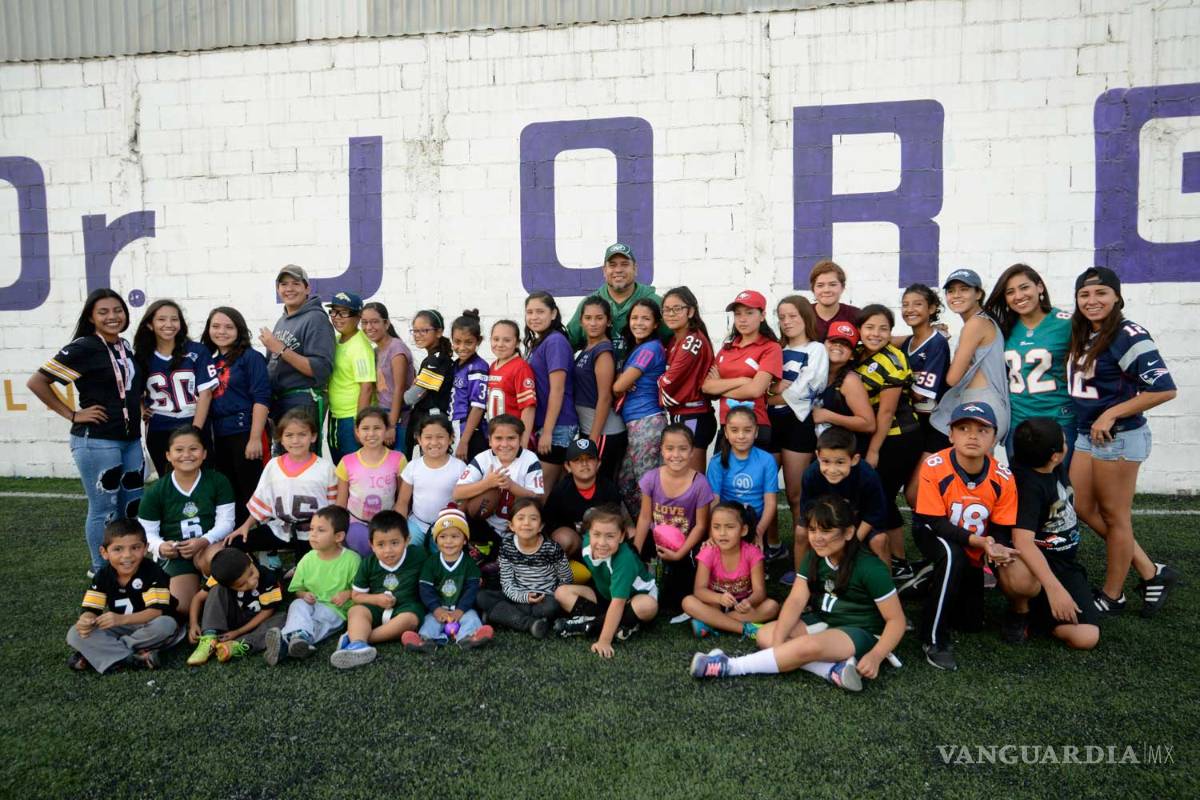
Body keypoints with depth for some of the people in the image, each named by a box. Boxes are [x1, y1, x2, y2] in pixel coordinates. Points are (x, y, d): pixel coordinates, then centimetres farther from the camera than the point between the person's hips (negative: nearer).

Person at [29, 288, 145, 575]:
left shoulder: (126, 347, 10)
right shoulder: (83, 348, -10)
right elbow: (36, 382, -12)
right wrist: (73, 414, -11)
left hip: (131, 439, 7)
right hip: (96, 441, -7)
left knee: (133, 506, 14)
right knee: (104, 509, 2)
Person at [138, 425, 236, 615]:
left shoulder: (218, 482, -1)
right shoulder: (155, 492, 2)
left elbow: (225, 522, -4)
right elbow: (147, 532, 5)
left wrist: (204, 541, -23)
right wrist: (159, 547, -18)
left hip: (210, 546, -1)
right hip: (174, 553, 1)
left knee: (210, 558, -39)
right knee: (180, 607, -21)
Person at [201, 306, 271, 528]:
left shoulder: (250, 357, -4)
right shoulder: (209, 360, 12)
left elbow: (261, 399, -11)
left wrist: (255, 437, -17)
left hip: (245, 433, -6)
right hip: (218, 436, 6)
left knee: (250, 493, -1)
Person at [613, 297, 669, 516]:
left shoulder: (650, 348, -11)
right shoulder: (636, 348, 17)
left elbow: (618, 386, -12)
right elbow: (621, 386, 13)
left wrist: (622, 382, 8)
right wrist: (625, 382, -7)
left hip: (646, 423, -9)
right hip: (633, 424, 9)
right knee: (623, 482, 13)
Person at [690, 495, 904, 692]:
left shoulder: (870, 568, -19)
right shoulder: (814, 558, -2)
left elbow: (896, 620, -16)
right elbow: (796, 600, -10)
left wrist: (875, 656, -30)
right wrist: (778, 642, -25)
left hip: (860, 633, -7)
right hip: (824, 623, 7)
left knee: (809, 645, -36)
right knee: (765, 635, -14)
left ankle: (729, 666, -27)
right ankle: (834, 670, -27)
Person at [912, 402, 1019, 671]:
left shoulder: (1003, 478, -20)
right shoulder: (934, 467, -30)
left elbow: (1001, 529, -13)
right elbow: (936, 522, -29)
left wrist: (996, 548, -36)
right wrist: (978, 541, -41)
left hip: (973, 550, 4)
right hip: (931, 534, -4)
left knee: (971, 622, 7)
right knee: (953, 557, -39)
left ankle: (940, 579, 38)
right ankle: (934, 639, -24)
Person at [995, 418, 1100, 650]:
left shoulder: (1056, 467, -1)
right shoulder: (1029, 485, -24)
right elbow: (1022, 541, -38)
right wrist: (1054, 587, -46)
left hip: (1064, 565, 7)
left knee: (1086, 638, -17)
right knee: (1019, 578, -46)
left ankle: (1036, 608, 13)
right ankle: (1019, 611, -8)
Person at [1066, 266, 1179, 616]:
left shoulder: (1128, 335, -16)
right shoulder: (1081, 335, 7)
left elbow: (1164, 389, -20)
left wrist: (1111, 414, -17)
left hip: (1118, 437, -8)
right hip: (1086, 435, 8)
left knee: (1114, 517, 5)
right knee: (1083, 509, 12)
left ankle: (1112, 596, 21)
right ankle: (1150, 572, 26)